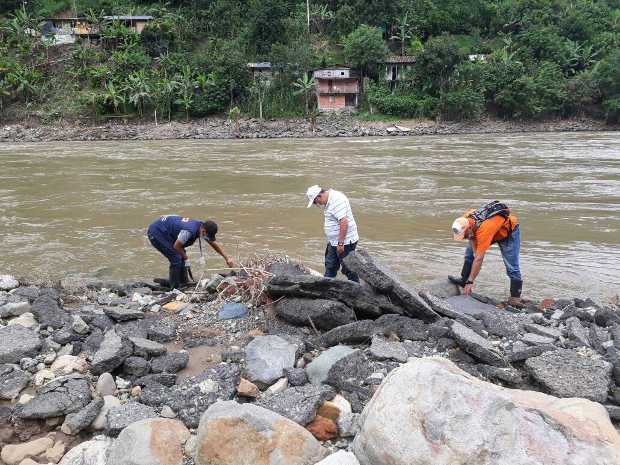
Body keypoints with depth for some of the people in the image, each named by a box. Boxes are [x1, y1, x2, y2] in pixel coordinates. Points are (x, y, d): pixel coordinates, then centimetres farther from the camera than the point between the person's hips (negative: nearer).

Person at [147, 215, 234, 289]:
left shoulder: (202, 227, -5)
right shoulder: (190, 230, -33)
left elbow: (214, 244, 7)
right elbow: (176, 246, -21)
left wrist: (227, 259, 9)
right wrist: (186, 258, -6)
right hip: (155, 233, -9)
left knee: (181, 256, 10)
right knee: (176, 259, -12)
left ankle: (184, 283, 22)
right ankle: (174, 289, -2)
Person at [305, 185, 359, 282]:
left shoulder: (336, 200, -23)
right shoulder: (330, 200, 10)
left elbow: (344, 222, -29)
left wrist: (340, 243, -26)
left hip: (345, 242, -11)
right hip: (334, 242, 11)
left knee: (348, 270, 1)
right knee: (330, 267, 20)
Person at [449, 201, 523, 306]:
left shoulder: (484, 230, -45)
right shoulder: (465, 219, -25)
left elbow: (479, 259, -42)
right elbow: (471, 235, -5)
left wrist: (470, 282, -38)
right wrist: (475, 251, -21)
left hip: (509, 230, -8)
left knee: (511, 266, -11)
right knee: (469, 252, 2)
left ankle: (515, 296, -2)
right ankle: (463, 279, 8)